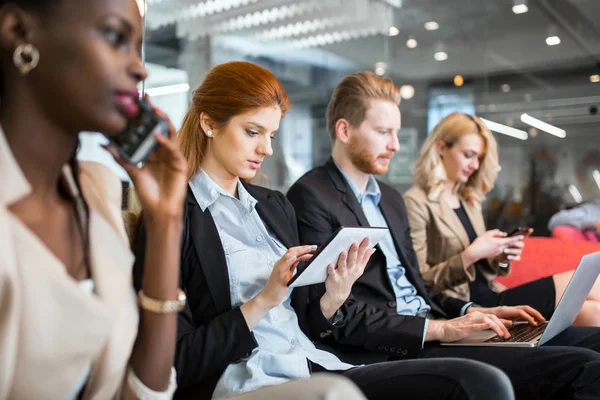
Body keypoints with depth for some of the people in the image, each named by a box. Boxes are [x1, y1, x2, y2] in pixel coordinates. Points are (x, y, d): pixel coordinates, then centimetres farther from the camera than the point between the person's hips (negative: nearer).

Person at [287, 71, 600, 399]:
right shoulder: (310, 197, -10)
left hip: (435, 328, 9)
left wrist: (473, 311, 4)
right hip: (395, 350, -9)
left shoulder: (391, 199, 19)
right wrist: (438, 329, -17)